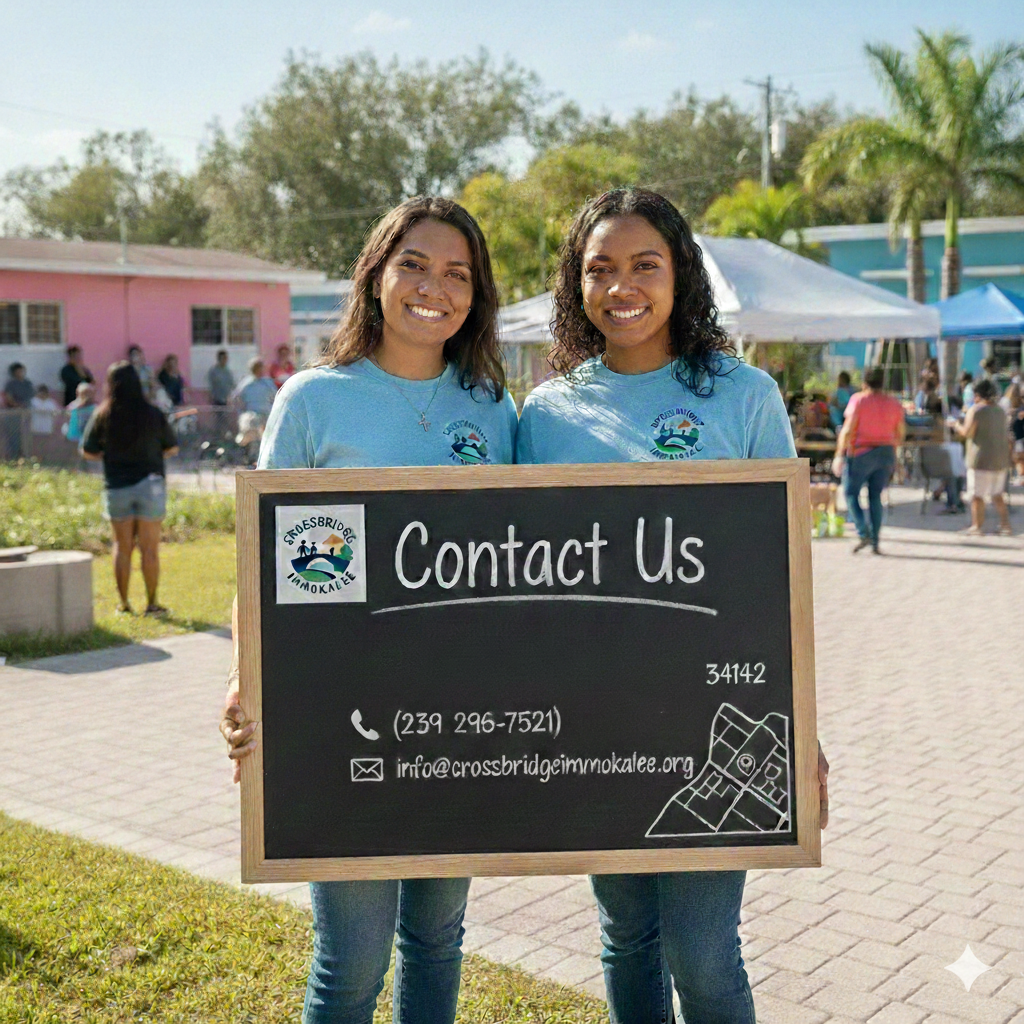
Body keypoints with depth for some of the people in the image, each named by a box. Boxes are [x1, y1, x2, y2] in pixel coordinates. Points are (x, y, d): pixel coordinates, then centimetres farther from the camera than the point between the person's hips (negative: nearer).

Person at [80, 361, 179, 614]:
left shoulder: (102, 416, -6)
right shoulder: (153, 414, -8)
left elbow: (88, 451, -2)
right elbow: (172, 448, 0)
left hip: (116, 487, 1)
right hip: (149, 485, -1)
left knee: (122, 547, 12)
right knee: (149, 548, 4)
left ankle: (123, 603, 15)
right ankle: (151, 604, 8)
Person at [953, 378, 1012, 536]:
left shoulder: (976, 410, -10)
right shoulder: (1000, 411, 13)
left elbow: (967, 432, -16)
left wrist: (957, 426, 2)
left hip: (981, 459, -7)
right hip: (1001, 459, 7)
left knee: (977, 495, 0)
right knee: (997, 494, 15)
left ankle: (977, 526, 0)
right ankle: (1005, 526, 14)